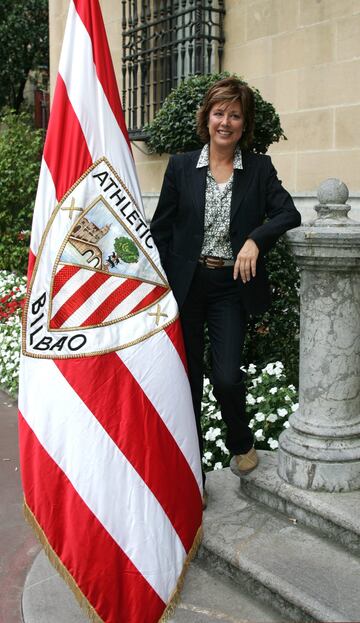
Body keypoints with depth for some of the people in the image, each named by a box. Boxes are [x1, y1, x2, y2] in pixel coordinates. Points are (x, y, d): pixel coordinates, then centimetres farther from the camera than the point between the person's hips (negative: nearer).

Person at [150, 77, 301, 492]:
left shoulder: (259, 169, 4)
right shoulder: (181, 167, 4)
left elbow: (289, 214, -5)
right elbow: (161, 229, 4)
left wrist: (255, 239, -23)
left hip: (232, 286, 0)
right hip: (185, 285, 1)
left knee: (227, 377, -7)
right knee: (187, 379, 7)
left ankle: (241, 442, 27)